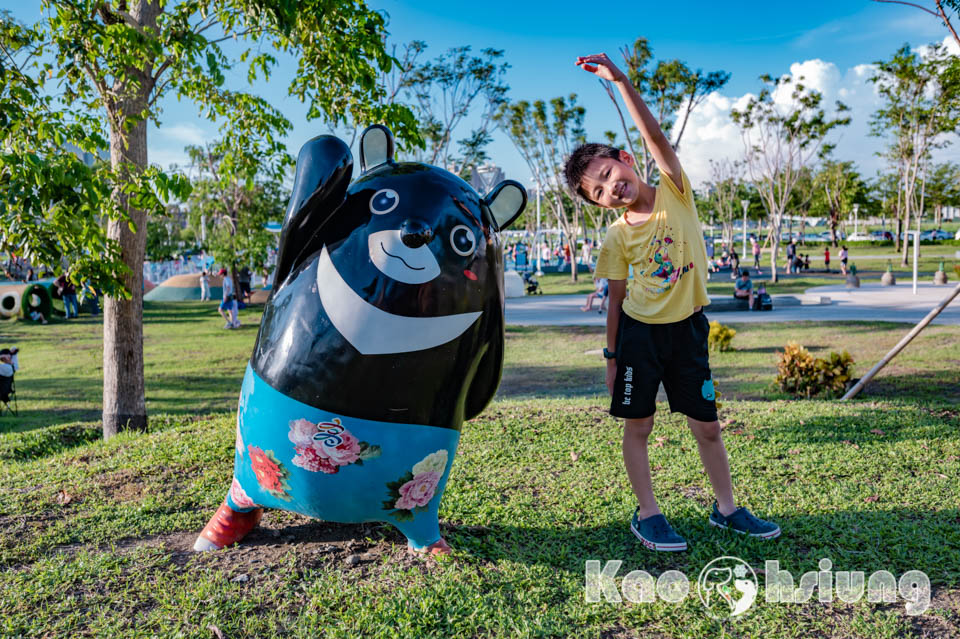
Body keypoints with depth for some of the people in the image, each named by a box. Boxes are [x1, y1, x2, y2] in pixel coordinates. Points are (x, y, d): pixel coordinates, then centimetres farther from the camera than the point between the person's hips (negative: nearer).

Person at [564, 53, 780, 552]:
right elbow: (617, 298, 2)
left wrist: (620, 80, -28)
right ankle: (647, 514, 19)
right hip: (639, 329, 0)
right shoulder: (617, 238, -4)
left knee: (707, 424, 9)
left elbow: (656, 138, -20)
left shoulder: (674, 192, -5)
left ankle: (726, 507, 27)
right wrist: (610, 355, 3)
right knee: (638, 424, 3)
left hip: (687, 327, 0)